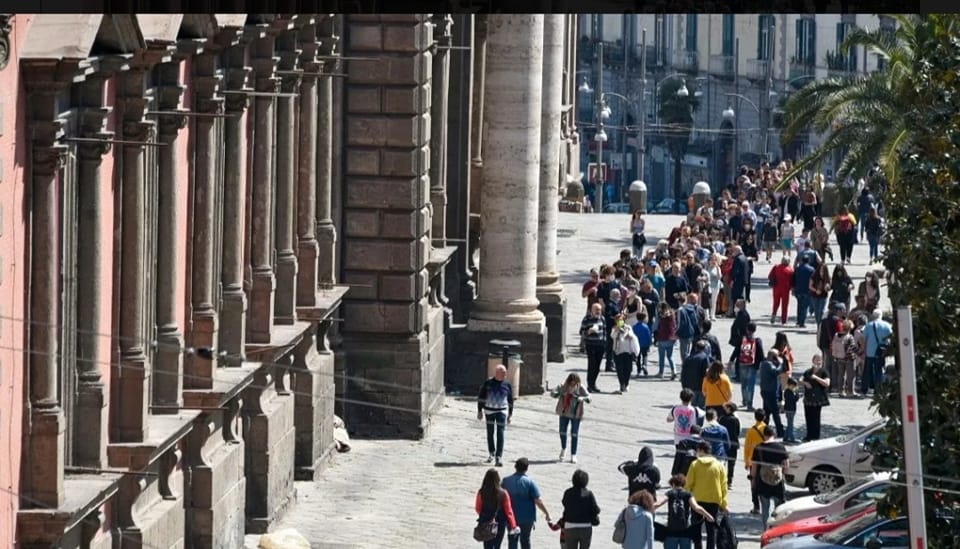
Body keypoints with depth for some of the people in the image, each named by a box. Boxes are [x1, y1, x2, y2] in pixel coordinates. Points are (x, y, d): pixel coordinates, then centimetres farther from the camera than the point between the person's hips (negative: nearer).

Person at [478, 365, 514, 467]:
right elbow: (481, 397, 1)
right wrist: (480, 411, -2)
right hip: (489, 411, 1)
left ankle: (499, 457, -12)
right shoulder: (488, 383, -3)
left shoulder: (507, 385, 2)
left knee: (500, 434, -10)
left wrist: (510, 414, 12)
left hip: (502, 411, -1)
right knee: (490, 433, 11)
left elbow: (510, 400, 11)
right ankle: (492, 453, 30)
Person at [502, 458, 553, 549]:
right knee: (525, 540, 10)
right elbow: (538, 501, -15)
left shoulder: (506, 481, -4)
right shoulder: (529, 482, -14)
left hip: (511, 517, 2)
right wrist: (547, 514, -4)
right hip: (526, 517, -2)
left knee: (512, 539, 9)